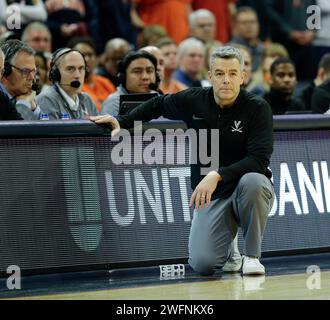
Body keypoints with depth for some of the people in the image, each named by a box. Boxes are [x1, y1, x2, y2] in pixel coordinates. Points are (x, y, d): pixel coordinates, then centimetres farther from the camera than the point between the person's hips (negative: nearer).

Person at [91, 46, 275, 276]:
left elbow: (259, 159, -24)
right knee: (202, 263, -21)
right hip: (211, 196, 2)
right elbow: (158, 105, 20)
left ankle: (252, 255, -14)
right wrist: (122, 122, 10)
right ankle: (227, 252, 20)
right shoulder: (194, 100, -2)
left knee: (252, 181, -40)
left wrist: (217, 175, -34)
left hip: (248, 191, -2)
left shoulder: (257, 108, -13)